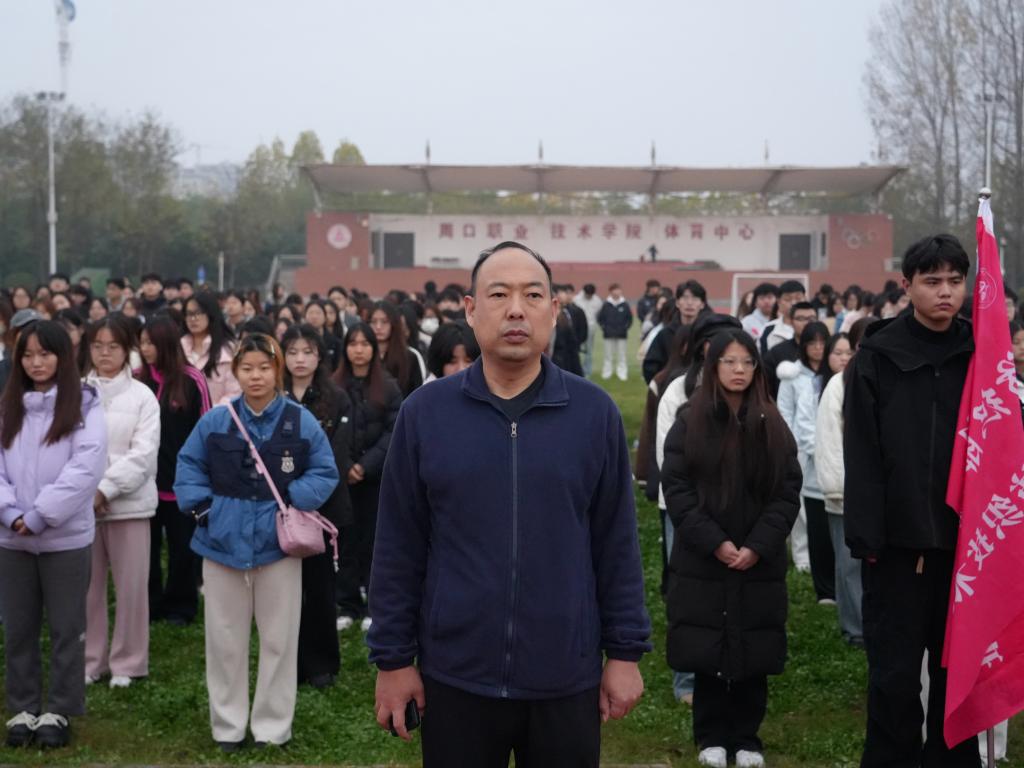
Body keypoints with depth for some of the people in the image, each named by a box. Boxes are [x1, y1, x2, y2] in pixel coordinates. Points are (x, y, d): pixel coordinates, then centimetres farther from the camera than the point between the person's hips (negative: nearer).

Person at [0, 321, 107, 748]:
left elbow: (86, 468, -14)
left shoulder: (84, 405, -5)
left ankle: (58, 711, 18)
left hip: (66, 537, -4)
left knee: (65, 629, 6)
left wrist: (40, 515, -17)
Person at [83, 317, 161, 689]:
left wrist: (106, 489, -15)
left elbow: (143, 454, -7)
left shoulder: (142, 396, 0)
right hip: (82, 502, 2)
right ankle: (90, 660, 21)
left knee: (131, 586, 2)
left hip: (128, 502, -2)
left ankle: (127, 662, 14)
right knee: (87, 586, 8)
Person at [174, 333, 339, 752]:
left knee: (278, 639, 7)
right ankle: (227, 725, 25)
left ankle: (272, 726, 21)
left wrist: (294, 500, -13)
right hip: (223, 542, 1)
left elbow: (325, 472, 1)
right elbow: (189, 465, 9)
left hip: (277, 543, -1)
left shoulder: (301, 422, -4)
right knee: (224, 638, 11)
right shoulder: (215, 421, 0)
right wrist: (199, 506, -4)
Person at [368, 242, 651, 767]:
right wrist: (393, 657, 1)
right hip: (455, 676, 0)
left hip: (566, 679, 0)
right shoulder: (424, 412, -3)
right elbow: (398, 548, 0)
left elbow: (616, 543, 2)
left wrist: (625, 651, 1)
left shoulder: (595, 413, -3)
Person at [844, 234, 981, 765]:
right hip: (899, 538, -2)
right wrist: (866, 535, -11)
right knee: (895, 672, 3)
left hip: (966, 539, 2)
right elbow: (862, 456, -5)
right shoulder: (878, 356, -2)